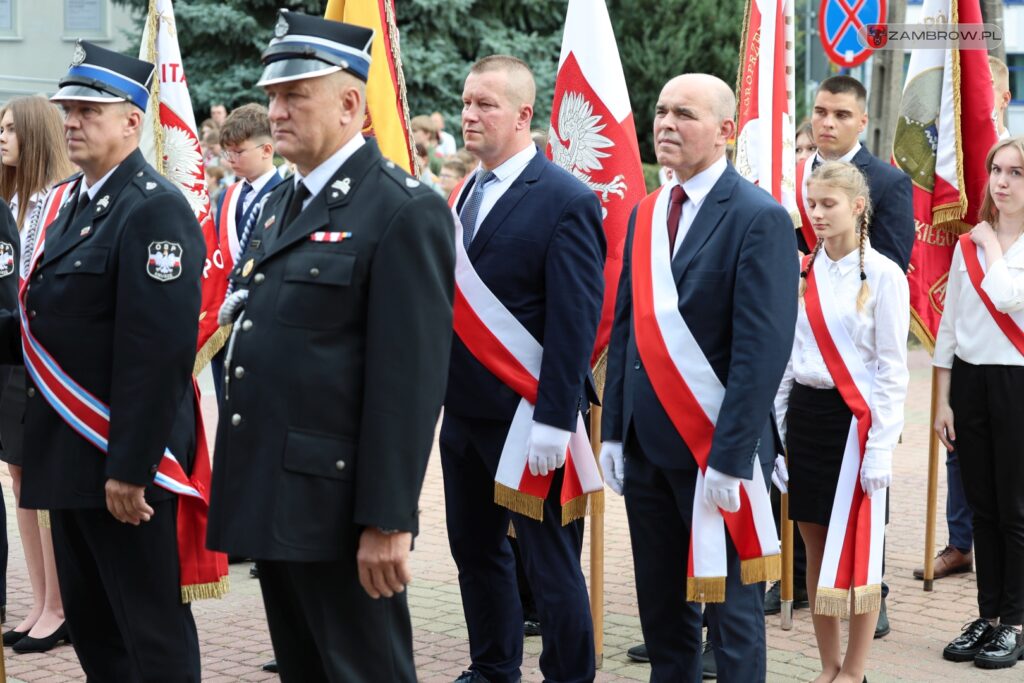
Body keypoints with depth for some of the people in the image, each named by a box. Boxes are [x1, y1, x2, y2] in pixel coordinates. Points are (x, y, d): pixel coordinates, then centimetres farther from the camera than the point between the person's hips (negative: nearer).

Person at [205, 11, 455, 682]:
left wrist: (387, 521, -20)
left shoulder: (404, 211, -13)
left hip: (335, 501, -8)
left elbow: (410, 380, -18)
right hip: (270, 499, 9)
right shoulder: (281, 203, 15)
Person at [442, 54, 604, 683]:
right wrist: (443, 391, 10)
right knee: (474, 548, 17)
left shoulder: (567, 201, -13)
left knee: (550, 562, 1)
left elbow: (575, 322, -17)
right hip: (464, 411, 8)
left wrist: (553, 420, -21)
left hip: (526, 418, -8)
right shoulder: (463, 195, 11)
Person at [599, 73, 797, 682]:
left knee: (731, 610, 2)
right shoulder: (646, 214, 12)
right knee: (662, 606, 14)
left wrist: (730, 458, -20)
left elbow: (763, 348, -17)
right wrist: (613, 430, 9)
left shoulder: (759, 217, -11)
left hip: (717, 449, -7)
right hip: (646, 445, 7)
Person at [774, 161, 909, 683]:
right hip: (803, 412, 5)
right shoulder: (802, 273, 7)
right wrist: (773, 431, 9)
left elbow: (892, 368, -7)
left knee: (857, 548, 0)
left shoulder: (883, 275, -7)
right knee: (815, 545, 9)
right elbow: (784, 356, 12)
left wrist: (881, 446, -12)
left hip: (856, 417, -5)